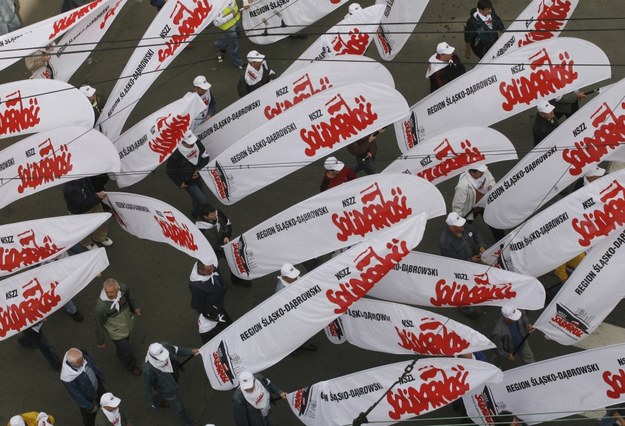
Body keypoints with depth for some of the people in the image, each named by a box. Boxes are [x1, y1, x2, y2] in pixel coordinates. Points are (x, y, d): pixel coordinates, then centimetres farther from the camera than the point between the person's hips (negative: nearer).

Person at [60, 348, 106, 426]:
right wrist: (90, 407, -13)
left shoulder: (82, 356, -29)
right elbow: (76, 395, -27)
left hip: (97, 385, 5)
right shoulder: (67, 377, -43)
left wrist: (101, 378, 10)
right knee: (89, 417, 24)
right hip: (87, 398, -5)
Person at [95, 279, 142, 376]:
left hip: (127, 324, 5)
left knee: (125, 341, 33)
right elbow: (99, 324, -24)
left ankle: (121, 354, 68)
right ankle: (131, 366, 49)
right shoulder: (101, 306, -41)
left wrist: (134, 309, 17)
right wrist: (100, 342, -9)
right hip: (116, 332, -5)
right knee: (126, 350, 15)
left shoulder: (124, 288, -29)